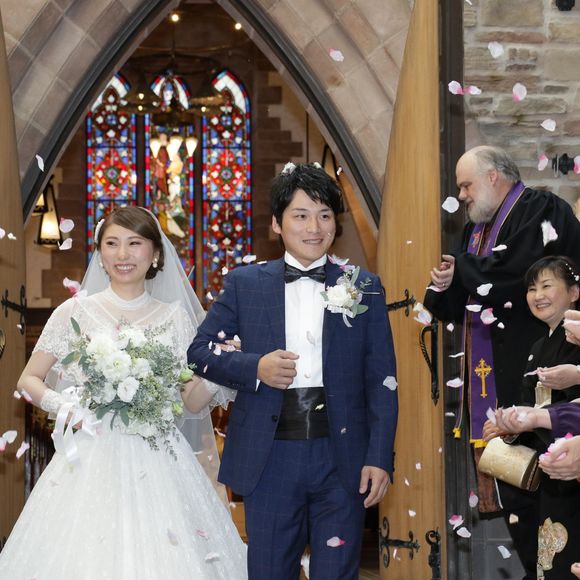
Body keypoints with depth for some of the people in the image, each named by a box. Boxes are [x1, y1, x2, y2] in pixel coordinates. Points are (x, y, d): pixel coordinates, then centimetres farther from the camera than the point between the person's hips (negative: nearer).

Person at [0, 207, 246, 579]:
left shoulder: (175, 316, 5)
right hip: (93, 464, -1)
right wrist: (63, 406, -9)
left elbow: (193, 403, 7)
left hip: (159, 468, 1)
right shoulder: (76, 312, 2)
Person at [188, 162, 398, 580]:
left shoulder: (365, 289, 5)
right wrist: (255, 368, -12)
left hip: (341, 460, 0)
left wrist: (380, 458, -5)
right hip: (269, 458, 0)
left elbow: (382, 381, 3)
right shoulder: (245, 284, 5)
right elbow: (200, 351, 6)